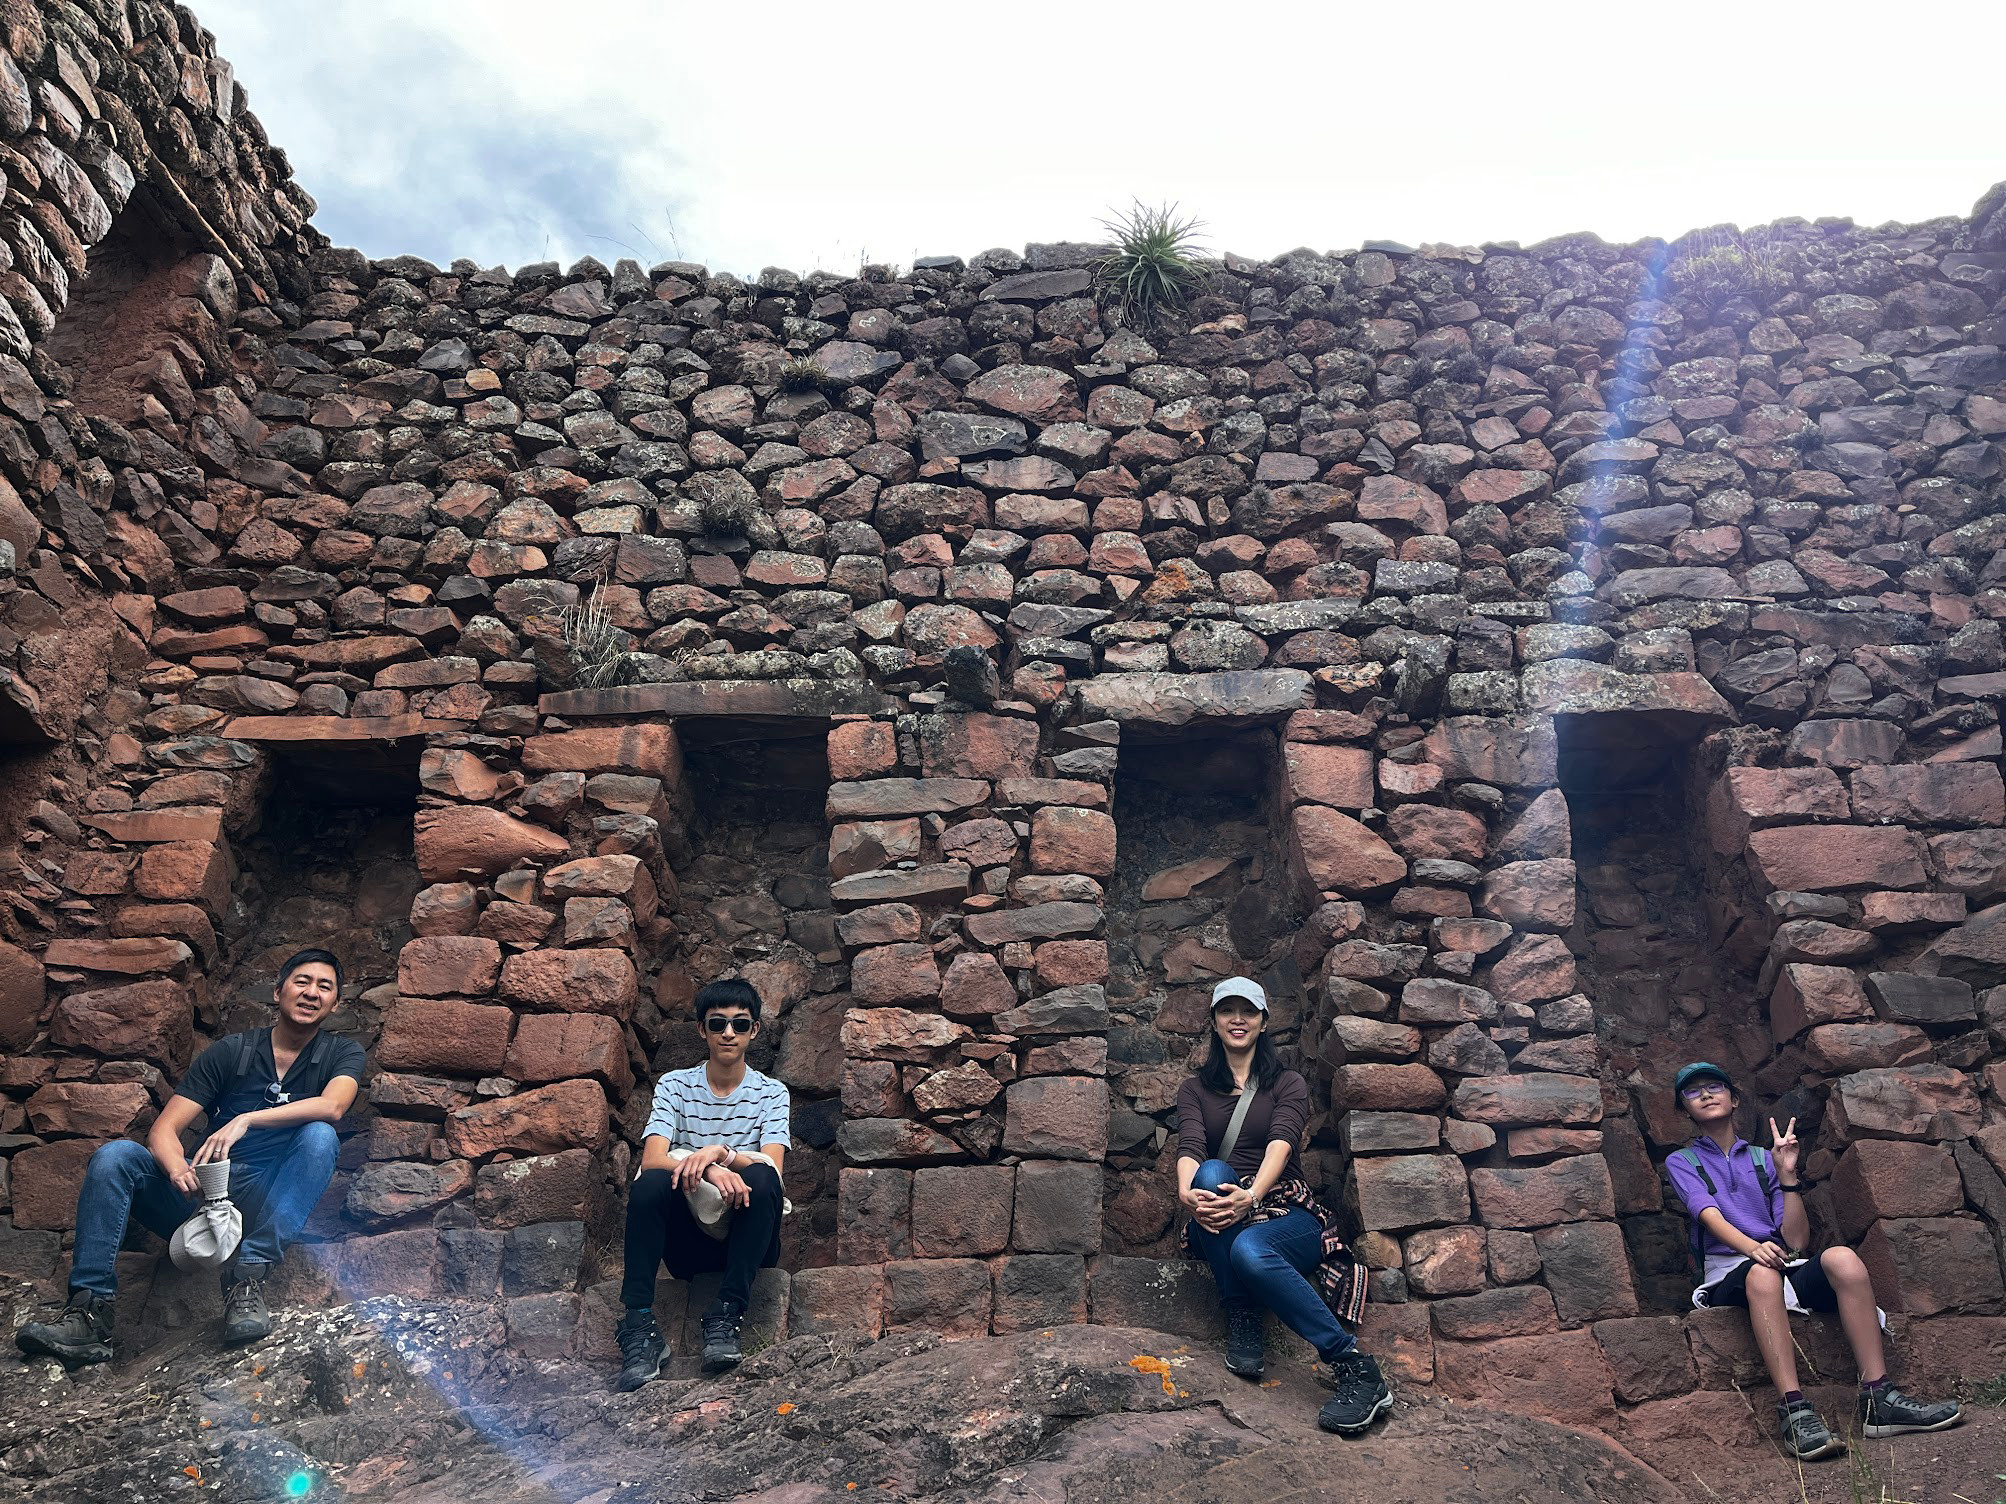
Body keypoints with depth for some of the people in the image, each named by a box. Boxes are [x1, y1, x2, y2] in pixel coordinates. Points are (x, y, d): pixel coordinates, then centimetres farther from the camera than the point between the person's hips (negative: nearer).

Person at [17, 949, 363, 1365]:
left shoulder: (342, 1053, 4)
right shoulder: (231, 1051, 6)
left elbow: (332, 1106, -20)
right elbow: (163, 1130, -2)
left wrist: (247, 1120, -30)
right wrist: (179, 1170, -25)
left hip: (273, 1201, -2)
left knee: (320, 1135, -29)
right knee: (115, 1155, -19)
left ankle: (249, 1277, -35)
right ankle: (90, 1310, -28)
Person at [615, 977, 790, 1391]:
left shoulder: (771, 1093, 4)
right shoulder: (675, 1085, 4)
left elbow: (773, 1166, -13)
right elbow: (652, 1158, -13)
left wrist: (720, 1151, -33)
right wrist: (709, 1170, -33)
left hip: (748, 1243, 0)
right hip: (688, 1242, 0)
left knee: (762, 1178, -30)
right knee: (651, 1181, -28)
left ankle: (725, 1316, -30)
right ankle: (639, 1326, -30)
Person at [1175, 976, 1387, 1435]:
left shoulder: (1288, 1084, 11)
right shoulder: (1195, 1090, 16)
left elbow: (1281, 1144, -11)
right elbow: (1189, 1148, -5)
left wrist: (1251, 1195, -33)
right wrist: (1187, 1191, -30)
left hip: (1287, 1212, -2)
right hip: (1219, 1221, 2)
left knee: (1250, 1250, -38)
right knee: (1211, 1174, -34)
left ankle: (1356, 1370, -36)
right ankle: (1241, 1322, -26)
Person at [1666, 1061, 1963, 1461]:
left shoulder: (1763, 1158, 20)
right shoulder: (1682, 1162, 13)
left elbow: (1797, 1240, 8)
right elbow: (1710, 1215, -10)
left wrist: (1787, 1174, -2)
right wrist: (1751, 1247, -30)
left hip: (1790, 1268, 3)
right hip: (1728, 1276, -3)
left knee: (1842, 1258, -29)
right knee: (1763, 1272, -38)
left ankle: (1879, 1399, -31)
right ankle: (1795, 1412, -46)